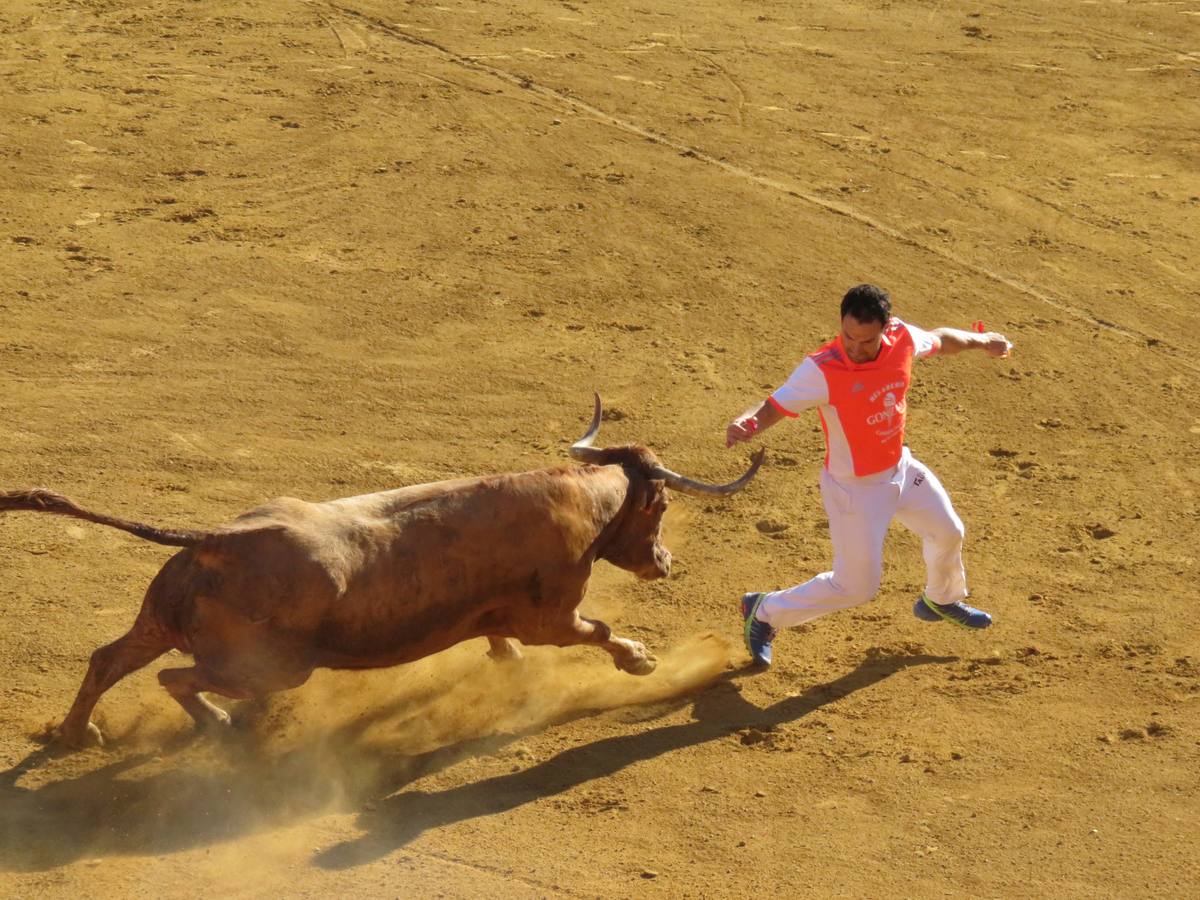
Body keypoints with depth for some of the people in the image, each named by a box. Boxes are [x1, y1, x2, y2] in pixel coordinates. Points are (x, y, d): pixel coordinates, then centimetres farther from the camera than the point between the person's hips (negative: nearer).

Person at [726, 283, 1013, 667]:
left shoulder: (903, 338, -15)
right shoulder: (821, 370, -32)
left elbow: (940, 340, 7)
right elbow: (773, 407, -37)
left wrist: (981, 341, 24)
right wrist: (745, 424, -59)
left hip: (900, 468, 7)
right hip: (854, 488, -7)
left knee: (948, 533, 23)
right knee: (855, 586, 0)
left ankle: (941, 601, 55)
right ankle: (764, 613, 20)